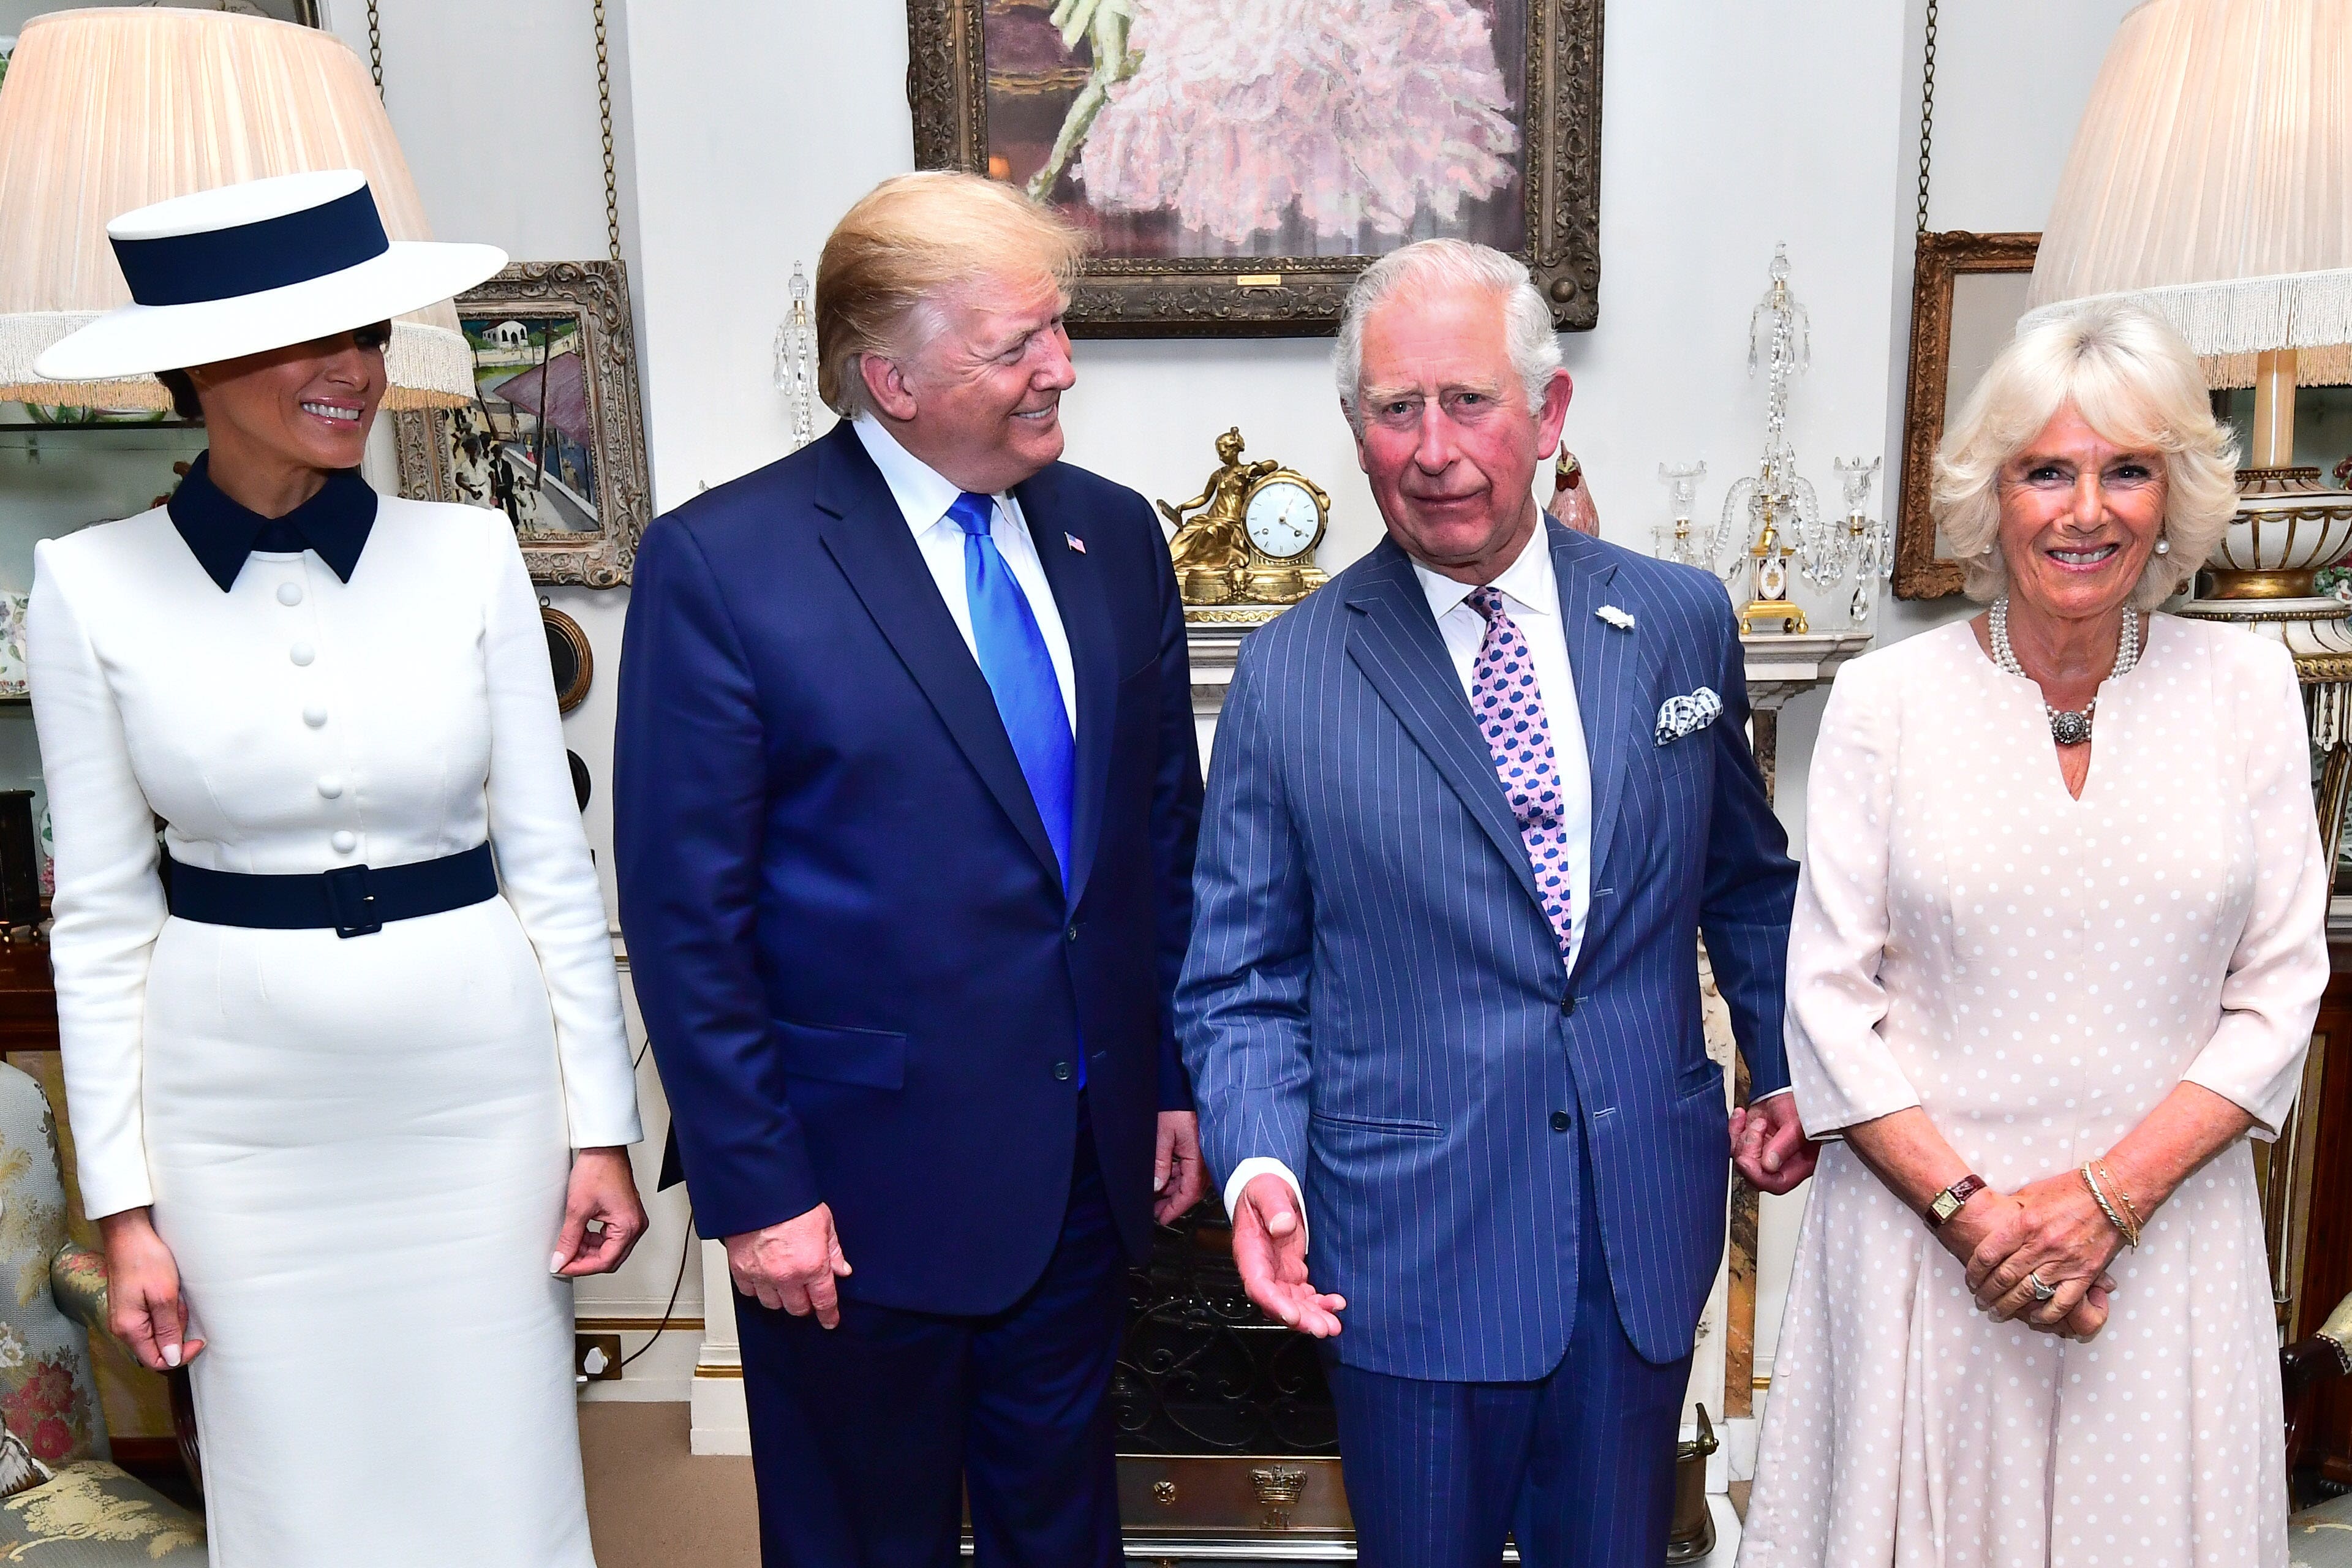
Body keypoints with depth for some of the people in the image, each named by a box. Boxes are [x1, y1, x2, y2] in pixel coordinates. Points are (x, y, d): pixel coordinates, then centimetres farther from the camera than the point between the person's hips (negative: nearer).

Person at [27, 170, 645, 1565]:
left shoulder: (470, 554, -5)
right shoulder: (94, 585, -4)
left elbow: (552, 861, -1)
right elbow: (103, 916, 1)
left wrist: (602, 1126, -1)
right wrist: (125, 1200, 1)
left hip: (474, 1081, 0)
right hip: (243, 1105, 0)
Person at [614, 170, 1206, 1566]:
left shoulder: (1116, 536, 2)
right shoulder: (721, 564, -15)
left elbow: (1164, 834, 8)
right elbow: (687, 917, -13)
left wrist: (1176, 1081, 8)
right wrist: (756, 1189, -12)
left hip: (1091, 1161, 5)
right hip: (866, 1185, -4)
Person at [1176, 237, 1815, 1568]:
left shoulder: (1683, 621, 1)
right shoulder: (1288, 677, -7)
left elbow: (1747, 880, 15)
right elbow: (1240, 978, -4)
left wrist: (1788, 1069, 8)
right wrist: (1260, 1163, -18)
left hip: (1646, 1232, 3)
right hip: (1412, 1250, -2)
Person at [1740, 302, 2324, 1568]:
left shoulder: (2246, 688, 1)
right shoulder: (1885, 699, -4)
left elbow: (2278, 992, 0)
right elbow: (1830, 994, -5)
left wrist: (2108, 1195, -10)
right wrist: (1968, 1207, -11)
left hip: (2163, 1234, 2)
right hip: (1920, 1219, -1)